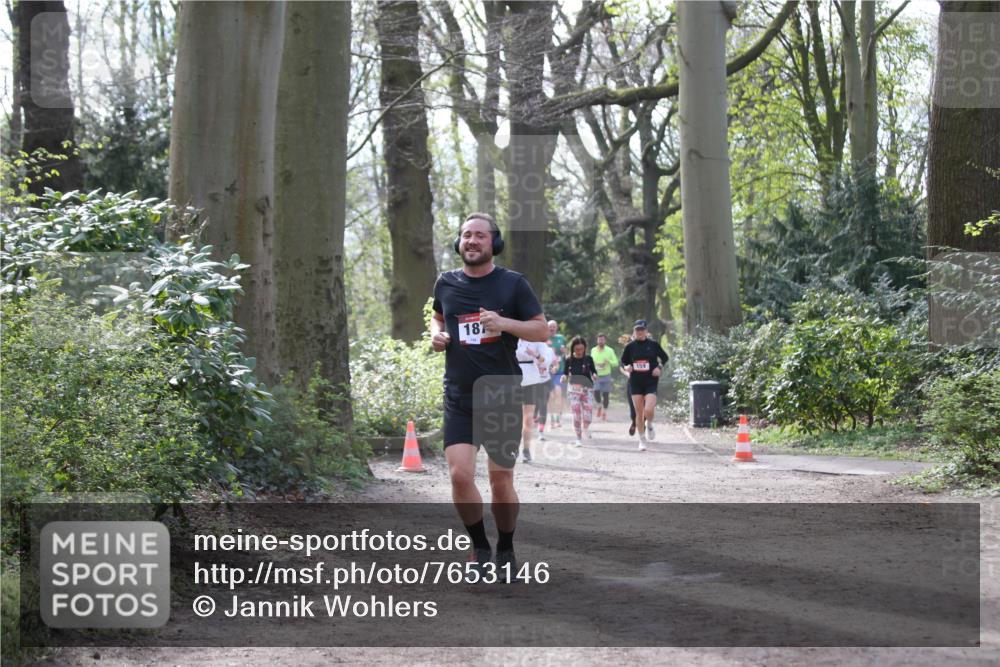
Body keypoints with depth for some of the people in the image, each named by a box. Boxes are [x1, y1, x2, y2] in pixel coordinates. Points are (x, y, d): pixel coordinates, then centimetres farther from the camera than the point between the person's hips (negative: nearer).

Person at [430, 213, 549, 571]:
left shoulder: (513, 284, -2)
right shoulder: (446, 283, 7)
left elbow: (542, 330, 0)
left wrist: (504, 323, -17)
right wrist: (436, 334, 4)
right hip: (459, 397, 2)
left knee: (501, 480, 4)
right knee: (460, 476, -12)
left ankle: (505, 550, 26)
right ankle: (479, 546, 10)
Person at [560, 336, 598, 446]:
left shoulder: (588, 359, 3)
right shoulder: (569, 360, 2)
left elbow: (593, 370, 9)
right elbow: (566, 373, 8)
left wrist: (594, 375, -13)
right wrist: (564, 377, -14)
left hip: (586, 388, 1)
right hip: (573, 388, -1)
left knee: (588, 411, -9)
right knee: (576, 412, -8)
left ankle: (585, 429, 24)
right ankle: (578, 438, 2)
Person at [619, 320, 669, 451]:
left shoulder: (653, 344, -1)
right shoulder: (630, 346, 2)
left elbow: (665, 357, 9)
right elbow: (623, 361, 13)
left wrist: (659, 367, -8)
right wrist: (626, 367, -8)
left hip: (651, 382, -2)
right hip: (635, 382, 2)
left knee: (649, 410, -19)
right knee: (639, 413, 3)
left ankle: (649, 426, 16)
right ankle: (642, 440, 17)